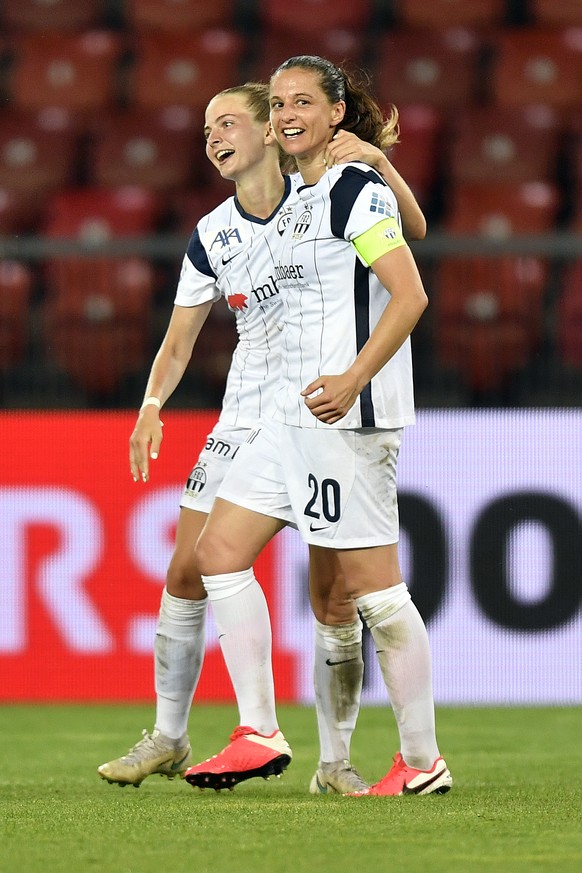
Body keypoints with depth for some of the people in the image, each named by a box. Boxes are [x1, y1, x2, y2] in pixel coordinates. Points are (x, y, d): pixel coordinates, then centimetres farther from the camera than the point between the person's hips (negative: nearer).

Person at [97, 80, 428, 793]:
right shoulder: (210, 238, 5)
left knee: (333, 597, -6)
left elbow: (413, 229, -15)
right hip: (246, 424, 4)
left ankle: (337, 760, 4)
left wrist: (378, 161, -31)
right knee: (187, 572, -1)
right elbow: (179, 338, 8)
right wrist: (152, 405, -9)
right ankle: (168, 739, 13)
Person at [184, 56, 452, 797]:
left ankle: (423, 760, 1)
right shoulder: (301, 200, 18)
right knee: (218, 550, 4)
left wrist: (352, 380, -26)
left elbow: (410, 295, -17)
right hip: (293, 415, 10)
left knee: (371, 586, -7)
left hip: (344, 414, -10)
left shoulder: (358, 189, -9)